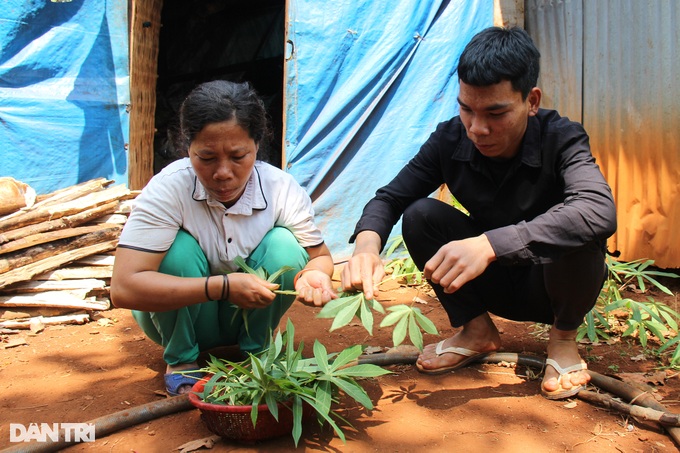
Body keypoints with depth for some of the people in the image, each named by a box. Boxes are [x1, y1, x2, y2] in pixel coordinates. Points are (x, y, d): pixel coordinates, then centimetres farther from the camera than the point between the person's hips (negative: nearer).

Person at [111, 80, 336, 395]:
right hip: (177, 313, -1)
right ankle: (181, 360, -5)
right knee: (179, 248, -30)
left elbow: (320, 256, -7)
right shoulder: (168, 189, -27)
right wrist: (223, 286, -41)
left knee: (285, 246, -24)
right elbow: (124, 288, -33)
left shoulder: (283, 190, -19)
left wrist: (313, 274, -33)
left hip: (247, 317, 2)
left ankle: (255, 351, -1)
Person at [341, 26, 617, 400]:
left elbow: (600, 211, -42)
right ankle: (477, 330, 1)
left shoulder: (561, 140, -24)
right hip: (494, 283, 3)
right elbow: (390, 197, -12)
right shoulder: (450, 139, -14)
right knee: (420, 215, -19)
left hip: (553, 282, -2)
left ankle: (564, 336, -2)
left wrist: (488, 244, -53)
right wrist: (366, 243, -36)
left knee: (576, 234, -35)